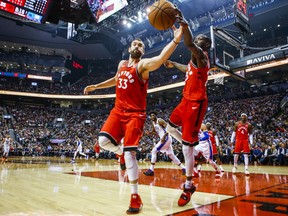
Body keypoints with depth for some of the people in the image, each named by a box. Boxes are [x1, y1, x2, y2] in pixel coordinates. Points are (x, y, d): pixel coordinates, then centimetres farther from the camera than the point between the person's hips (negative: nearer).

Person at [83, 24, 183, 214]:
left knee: (130, 153, -12)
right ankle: (122, 153, 23)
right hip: (118, 111, 6)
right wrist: (96, 86, 34)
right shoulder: (122, 64, 15)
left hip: (135, 114, -6)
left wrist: (175, 40, -43)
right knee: (104, 141, -12)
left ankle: (135, 198, 1)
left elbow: (161, 58, -28)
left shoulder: (143, 65, -6)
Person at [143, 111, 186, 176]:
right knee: (171, 155, 13)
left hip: (166, 138, -10)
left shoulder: (160, 120, -13)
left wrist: (164, 136, -27)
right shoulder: (153, 123, 13)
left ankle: (151, 170, -9)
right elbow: (154, 131, 26)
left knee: (154, 151, -11)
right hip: (164, 139, 10)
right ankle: (183, 168, 21)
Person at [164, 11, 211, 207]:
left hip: (196, 103, -10)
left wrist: (185, 25, -48)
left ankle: (189, 186, 9)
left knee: (187, 146, -6)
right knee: (170, 127, 21)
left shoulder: (201, 56, -11)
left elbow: (189, 44, -35)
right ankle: (191, 148, 32)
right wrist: (174, 64, 51)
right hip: (187, 101, 10)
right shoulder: (195, 59, 18)